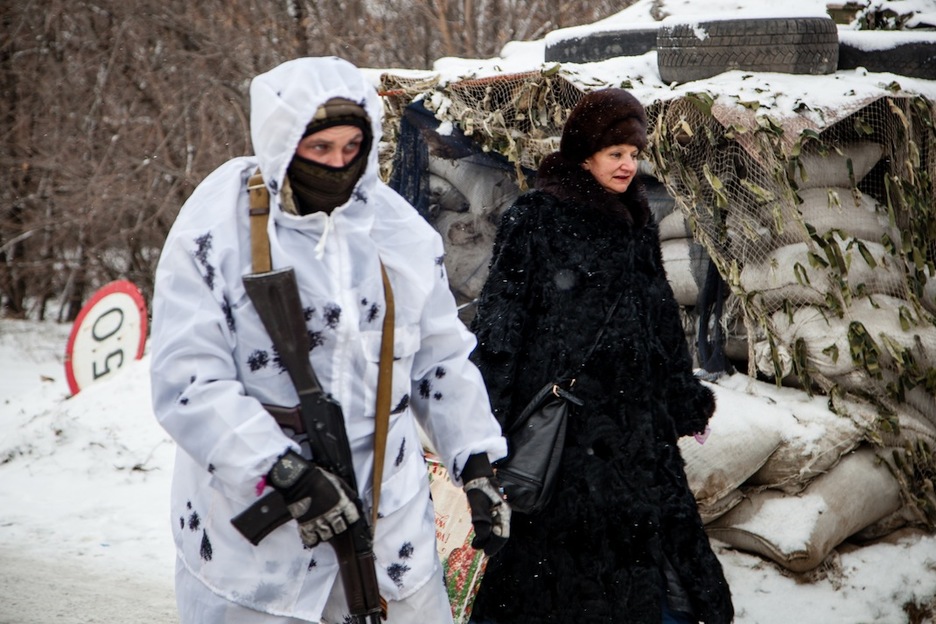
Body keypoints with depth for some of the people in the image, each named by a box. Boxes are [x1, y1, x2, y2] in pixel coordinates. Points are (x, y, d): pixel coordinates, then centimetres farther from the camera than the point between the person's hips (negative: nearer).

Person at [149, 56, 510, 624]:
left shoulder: (401, 231, 5)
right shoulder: (214, 235, -9)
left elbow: (443, 359, 14)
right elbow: (187, 381, -14)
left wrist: (478, 465, 8)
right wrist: (285, 471, -22)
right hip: (253, 530, -3)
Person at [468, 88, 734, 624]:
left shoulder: (637, 222, 12)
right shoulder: (536, 219, -8)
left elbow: (662, 315, 19)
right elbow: (500, 318, -10)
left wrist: (686, 398, 20)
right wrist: (485, 415, -15)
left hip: (631, 413, 6)